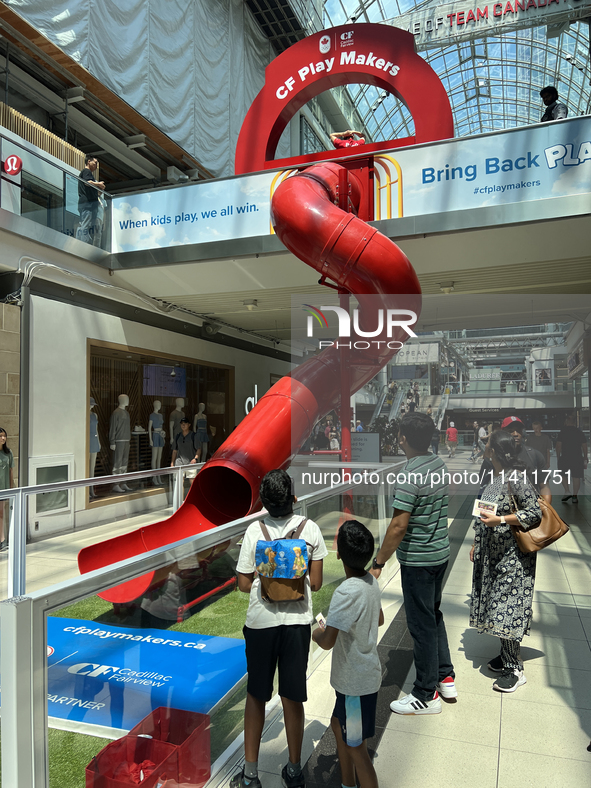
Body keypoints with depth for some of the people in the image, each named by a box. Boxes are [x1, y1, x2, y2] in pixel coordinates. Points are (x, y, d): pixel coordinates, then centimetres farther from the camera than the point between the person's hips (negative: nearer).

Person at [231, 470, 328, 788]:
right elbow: (315, 583, -3)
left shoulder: (254, 531, -11)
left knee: (255, 697, 16)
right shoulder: (311, 529, -8)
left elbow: (244, 584, -5)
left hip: (260, 622, -1)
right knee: (292, 699, 14)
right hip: (297, 621, 1)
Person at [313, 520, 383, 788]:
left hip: (356, 682, -9)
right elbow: (379, 619, 14)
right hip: (364, 674, 9)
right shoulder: (371, 582, -4)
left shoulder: (347, 592, -31)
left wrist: (317, 633, -10)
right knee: (338, 725, 26)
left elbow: (327, 642, -31)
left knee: (355, 747, 8)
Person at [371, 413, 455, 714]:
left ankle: (426, 695, 20)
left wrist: (378, 562, -17)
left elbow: (399, 526, -25)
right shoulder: (439, 464, 2)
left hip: (417, 559, -9)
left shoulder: (410, 475, -25)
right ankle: (445, 678, 36)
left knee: (421, 624, 5)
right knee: (434, 614, 23)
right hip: (441, 552, 9)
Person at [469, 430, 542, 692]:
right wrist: (476, 544, 17)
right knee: (496, 605, 15)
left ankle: (515, 669, 8)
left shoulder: (516, 478, -19)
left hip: (512, 555, -9)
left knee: (506, 608, -4)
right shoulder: (495, 477, 7)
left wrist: (500, 520, -25)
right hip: (493, 552, 9)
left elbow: (535, 513, -19)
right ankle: (506, 654, 30)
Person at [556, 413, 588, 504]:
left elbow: (558, 446, -5)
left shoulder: (563, 431, -3)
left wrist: (558, 457, 4)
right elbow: (584, 447, 7)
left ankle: (567, 492, 1)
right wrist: (585, 459, 15)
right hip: (578, 458, 2)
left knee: (564, 475, 15)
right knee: (576, 477, 6)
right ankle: (575, 496, 8)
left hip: (565, 458, -2)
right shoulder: (580, 432, 5)